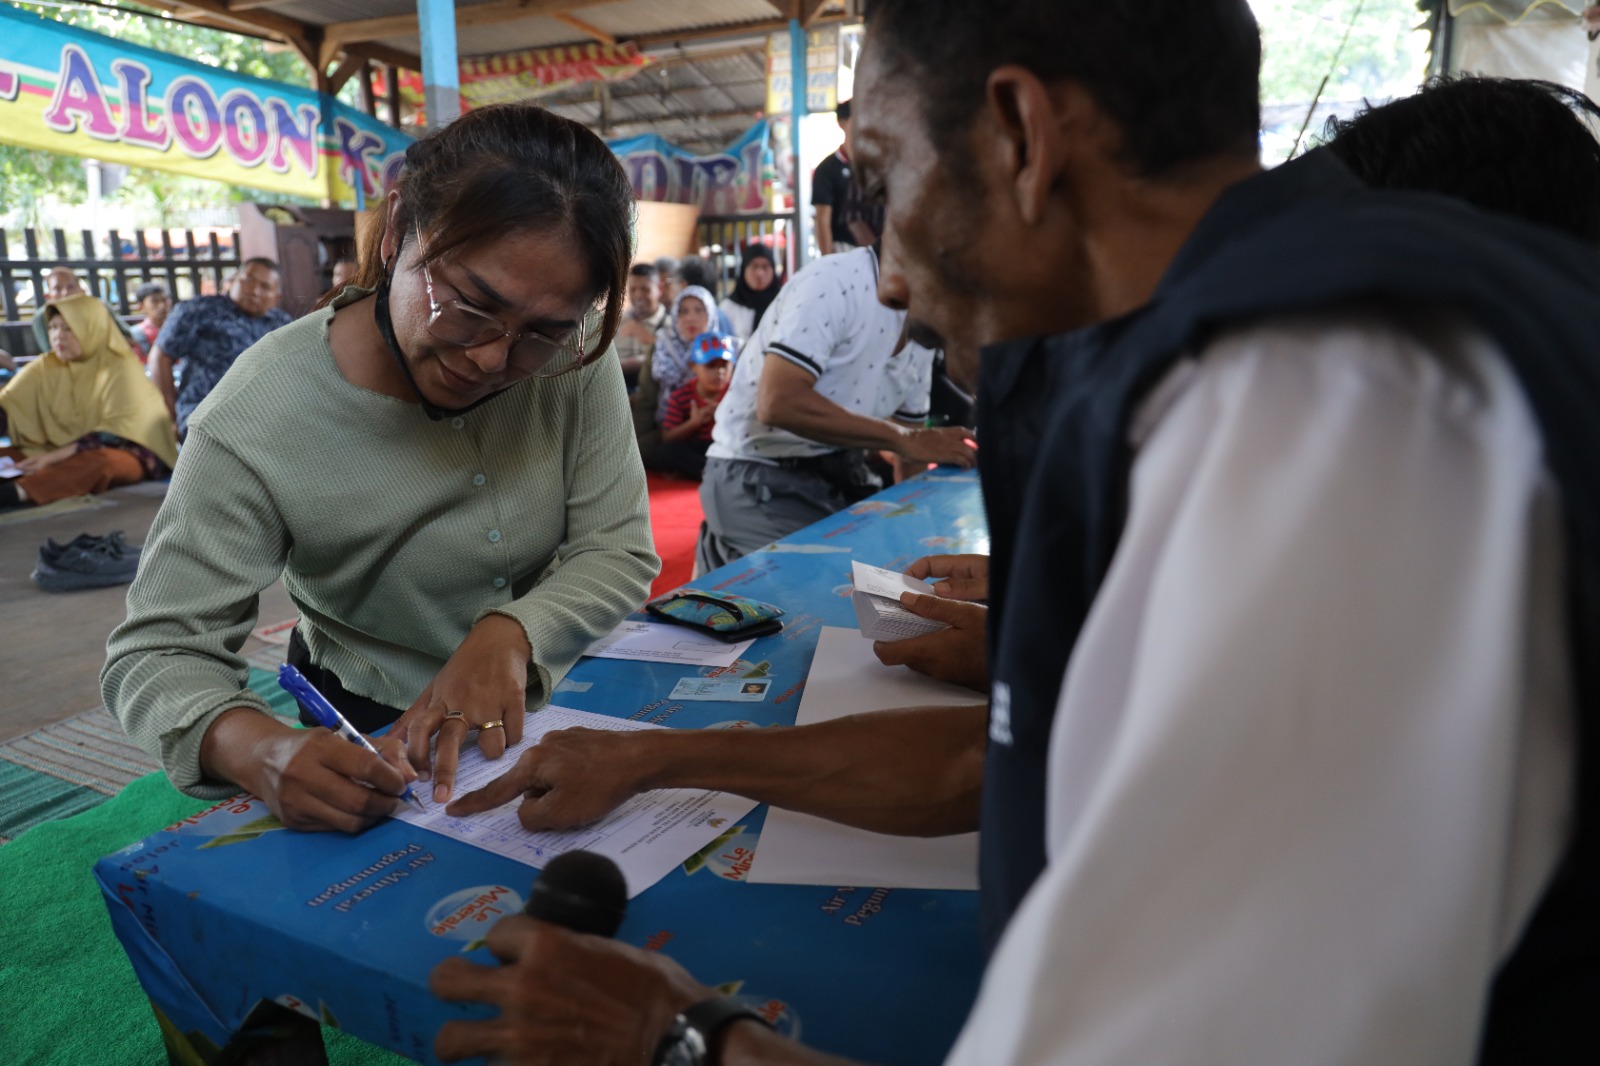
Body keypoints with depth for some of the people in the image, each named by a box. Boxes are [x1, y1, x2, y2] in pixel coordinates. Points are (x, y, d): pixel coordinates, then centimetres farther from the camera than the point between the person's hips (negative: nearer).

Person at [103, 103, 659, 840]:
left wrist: (509, 633, -30)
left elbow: (619, 551, -11)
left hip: (556, 706, 1)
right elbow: (156, 655, -17)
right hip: (371, 739, -1)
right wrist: (260, 751, -38)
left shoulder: (573, 357, -15)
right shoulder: (254, 424, -23)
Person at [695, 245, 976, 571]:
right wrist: (902, 439, -28)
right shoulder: (838, 281, -20)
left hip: (843, 477, 8)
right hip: (762, 478, -8)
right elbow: (778, 403, -31)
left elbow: (910, 427, 13)